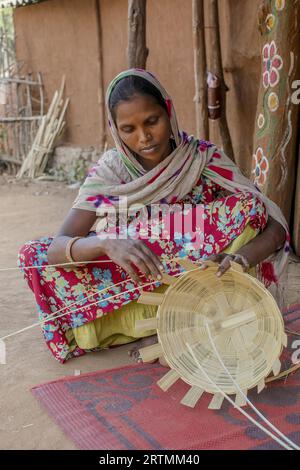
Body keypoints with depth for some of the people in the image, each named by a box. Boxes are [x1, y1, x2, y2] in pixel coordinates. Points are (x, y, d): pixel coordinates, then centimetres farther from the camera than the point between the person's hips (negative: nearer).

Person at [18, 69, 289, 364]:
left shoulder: (205, 160, -12)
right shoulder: (110, 171, -10)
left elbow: (276, 225, -14)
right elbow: (57, 247, -19)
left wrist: (243, 256, -37)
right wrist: (105, 243, -41)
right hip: (130, 284, 1)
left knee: (247, 206, -24)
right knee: (33, 254, -14)